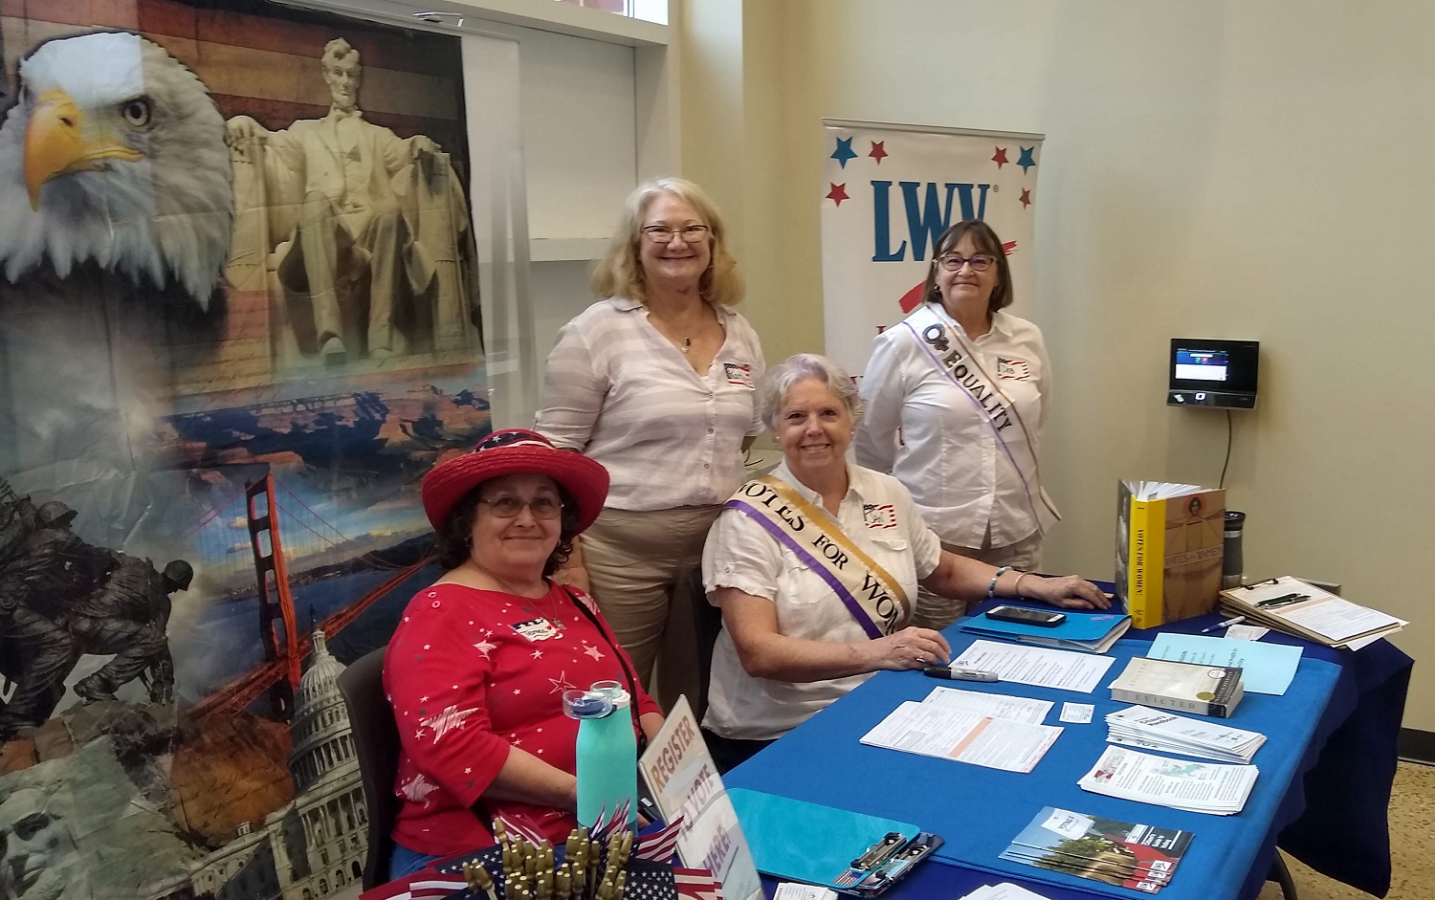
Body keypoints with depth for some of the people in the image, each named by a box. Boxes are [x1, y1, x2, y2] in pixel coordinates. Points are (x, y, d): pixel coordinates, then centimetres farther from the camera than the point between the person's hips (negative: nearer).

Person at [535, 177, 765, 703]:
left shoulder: (740, 335, 8)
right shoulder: (597, 331, -8)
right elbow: (557, 452, -9)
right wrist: (568, 561, -13)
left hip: (718, 541, 5)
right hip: (620, 546, -5)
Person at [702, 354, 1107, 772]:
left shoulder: (887, 494, 7)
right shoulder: (751, 518, -10)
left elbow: (943, 571, 24)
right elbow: (757, 652, -18)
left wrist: (1036, 586, 11)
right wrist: (875, 652, -29)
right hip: (775, 737, -6)